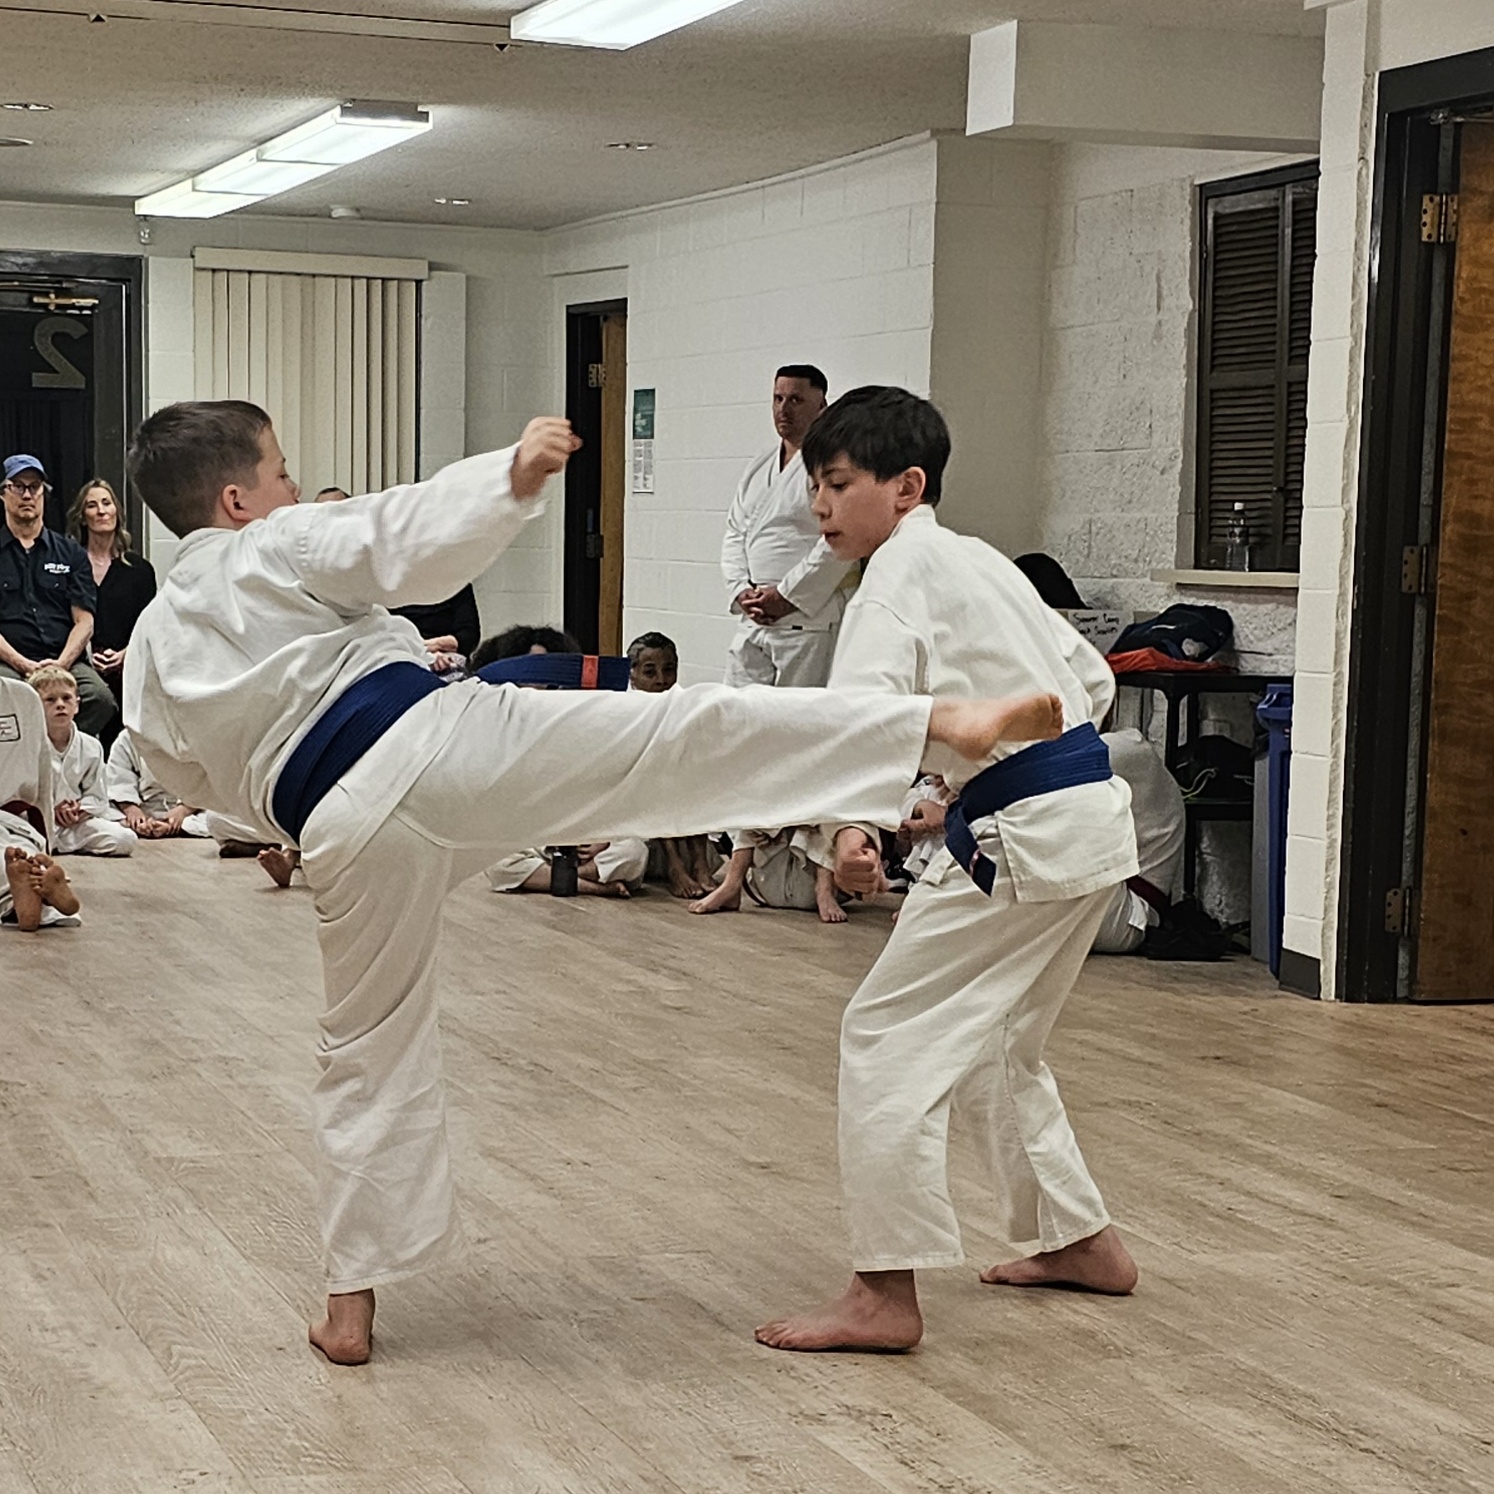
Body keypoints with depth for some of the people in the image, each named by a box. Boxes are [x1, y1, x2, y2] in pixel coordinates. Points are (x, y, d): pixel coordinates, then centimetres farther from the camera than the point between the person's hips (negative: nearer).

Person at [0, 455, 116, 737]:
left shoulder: (70, 552, 19)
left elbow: (84, 621, 10)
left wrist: (61, 664, -8)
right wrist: (24, 665, -10)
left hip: (65, 662, 2)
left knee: (101, 698, -31)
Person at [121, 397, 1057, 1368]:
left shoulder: (154, 651, 20)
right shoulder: (277, 548, 4)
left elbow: (207, 783, 31)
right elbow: (406, 545, -14)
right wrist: (515, 477, -23)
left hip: (343, 832, 5)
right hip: (431, 744, -5)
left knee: (372, 1053, 18)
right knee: (685, 735, -11)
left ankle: (352, 1303, 22)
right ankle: (938, 723, -21)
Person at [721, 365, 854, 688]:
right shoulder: (757, 469, 20)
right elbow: (735, 533, 19)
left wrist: (787, 596, -14)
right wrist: (741, 590, 1)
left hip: (810, 621, -7)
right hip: (753, 623, 7)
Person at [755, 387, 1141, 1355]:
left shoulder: (905, 566, -9)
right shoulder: (977, 559, 18)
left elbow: (863, 699, -26)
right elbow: (1093, 679, 24)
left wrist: (850, 823, -38)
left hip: (1025, 837, -10)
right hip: (1094, 816, 10)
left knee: (890, 1036, -7)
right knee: (992, 1045, 24)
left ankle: (887, 1294, -6)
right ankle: (1081, 1240, 34)